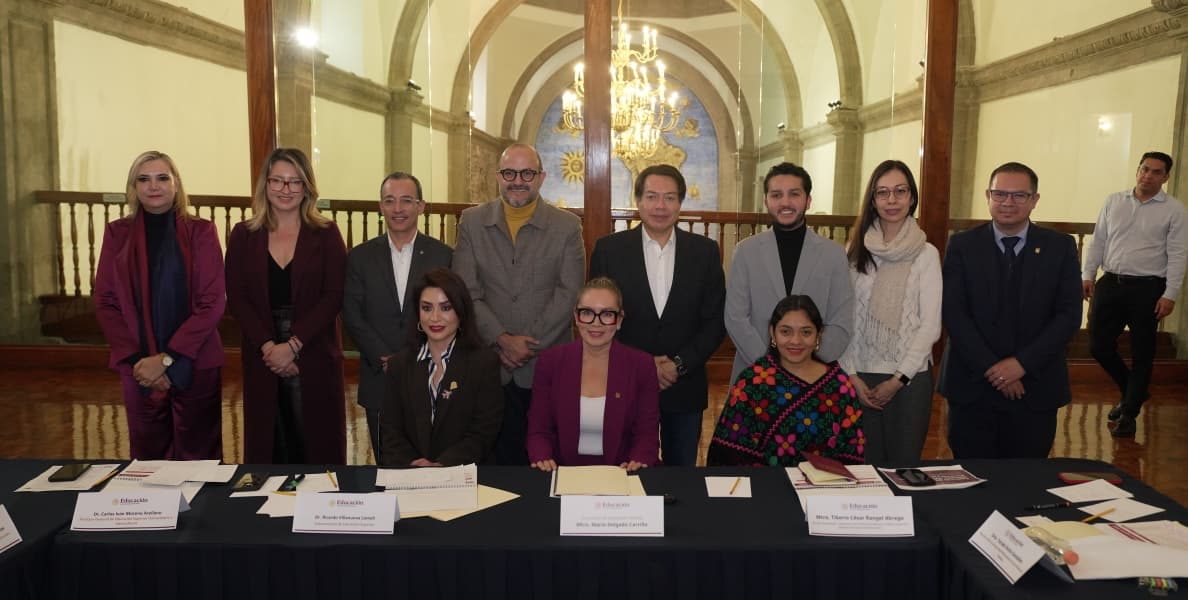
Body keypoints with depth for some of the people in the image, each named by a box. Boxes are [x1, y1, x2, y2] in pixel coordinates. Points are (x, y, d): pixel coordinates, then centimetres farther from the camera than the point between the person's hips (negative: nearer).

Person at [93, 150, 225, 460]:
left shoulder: (201, 231, 0)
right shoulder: (117, 233, 6)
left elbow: (213, 303, -6)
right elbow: (105, 303, 4)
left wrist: (167, 358, -12)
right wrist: (136, 359, -8)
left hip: (194, 364, -2)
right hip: (139, 368, 2)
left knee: (197, 456, 4)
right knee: (148, 457, 9)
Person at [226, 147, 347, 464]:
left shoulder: (325, 234, 2)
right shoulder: (244, 235, 7)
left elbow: (333, 296, -5)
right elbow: (236, 298, 2)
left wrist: (292, 345, -13)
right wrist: (267, 346, -11)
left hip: (314, 355, -1)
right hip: (262, 356, 2)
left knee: (316, 443, 1)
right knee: (268, 444, 7)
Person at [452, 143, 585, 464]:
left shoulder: (567, 226, 1)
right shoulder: (472, 222, 5)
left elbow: (569, 293, -5)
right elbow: (466, 292, -1)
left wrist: (530, 345, -11)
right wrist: (502, 340, -11)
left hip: (548, 366, -1)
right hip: (491, 365, 1)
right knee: (503, 458, 9)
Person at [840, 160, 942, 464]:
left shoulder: (926, 254, -3)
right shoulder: (856, 252, 3)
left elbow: (930, 325, -5)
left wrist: (899, 379, -8)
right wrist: (852, 376, -5)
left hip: (909, 378, -2)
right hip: (860, 378, 2)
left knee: (903, 466, 6)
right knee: (865, 467, 9)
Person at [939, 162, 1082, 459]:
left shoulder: (1060, 247, 4)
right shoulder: (962, 245, 1)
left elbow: (1069, 315, -1)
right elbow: (952, 312, -5)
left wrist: (1022, 363, -12)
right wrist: (991, 368, -12)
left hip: (1035, 388, 1)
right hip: (972, 387, -1)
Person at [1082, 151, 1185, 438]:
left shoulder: (1173, 210, -2)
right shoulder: (1114, 201, 8)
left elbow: (1176, 255, -5)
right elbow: (1098, 241, 11)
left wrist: (1170, 295, -11)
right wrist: (1087, 275, 5)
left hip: (1147, 288, -3)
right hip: (1110, 284, 3)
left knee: (1141, 354, 5)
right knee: (1099, 346, 4)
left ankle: (1129, 414, 17)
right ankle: (1133, 391, 30)